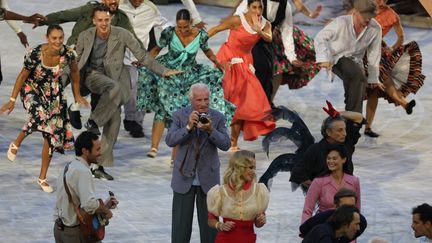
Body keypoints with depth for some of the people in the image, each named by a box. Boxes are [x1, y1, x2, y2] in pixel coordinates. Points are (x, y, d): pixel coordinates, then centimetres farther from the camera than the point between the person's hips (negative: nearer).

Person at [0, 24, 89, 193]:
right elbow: (22, 76, -13)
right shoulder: (35, 54, -26)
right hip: (32, 90, -4)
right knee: (40, 115, -36)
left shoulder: (68, 53, -18)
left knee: (52, 134, 2)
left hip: (54, 93, 4)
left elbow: (75, 72, 3)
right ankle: (16, 143, -7)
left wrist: (77, 95, 12)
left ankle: (42, 178, 15)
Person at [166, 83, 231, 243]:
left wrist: (211, 130, -28)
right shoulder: (179, 115, -4)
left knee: (210, 222, 6)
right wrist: (188, 127, -28)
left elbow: (225, 145, -11)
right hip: (184, 178, -1)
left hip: (208, 178, 1)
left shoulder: (217, 118, -3)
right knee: (181, 223, 3)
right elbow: (170, 140, -15)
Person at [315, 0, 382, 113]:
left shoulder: (375, 29, -15)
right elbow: (320, 37, -18)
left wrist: (373, 78, 5)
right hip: (336, 58, -5)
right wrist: (324, 58, -33)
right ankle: (352, 114, -23)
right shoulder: (341, 22, -25)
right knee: (359, 76, -30)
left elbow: (374, 54, -3)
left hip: (355, 60, 5)